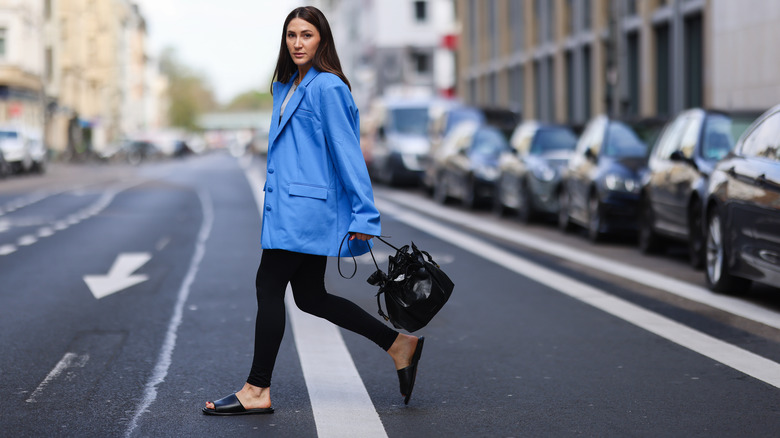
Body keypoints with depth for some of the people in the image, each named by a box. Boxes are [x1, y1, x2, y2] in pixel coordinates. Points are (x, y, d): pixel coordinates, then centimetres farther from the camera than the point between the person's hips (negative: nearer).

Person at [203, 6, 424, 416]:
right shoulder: (288, 86, 16)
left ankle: (257, 390, 3)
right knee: (310, 297, 12)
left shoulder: (327, 86, -11)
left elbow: (347, 151, -15)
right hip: (289, 207, 10)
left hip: (307, 206, -10)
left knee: (269, 287, -5)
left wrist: (364, 214, -17)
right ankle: (399, 344, 20)